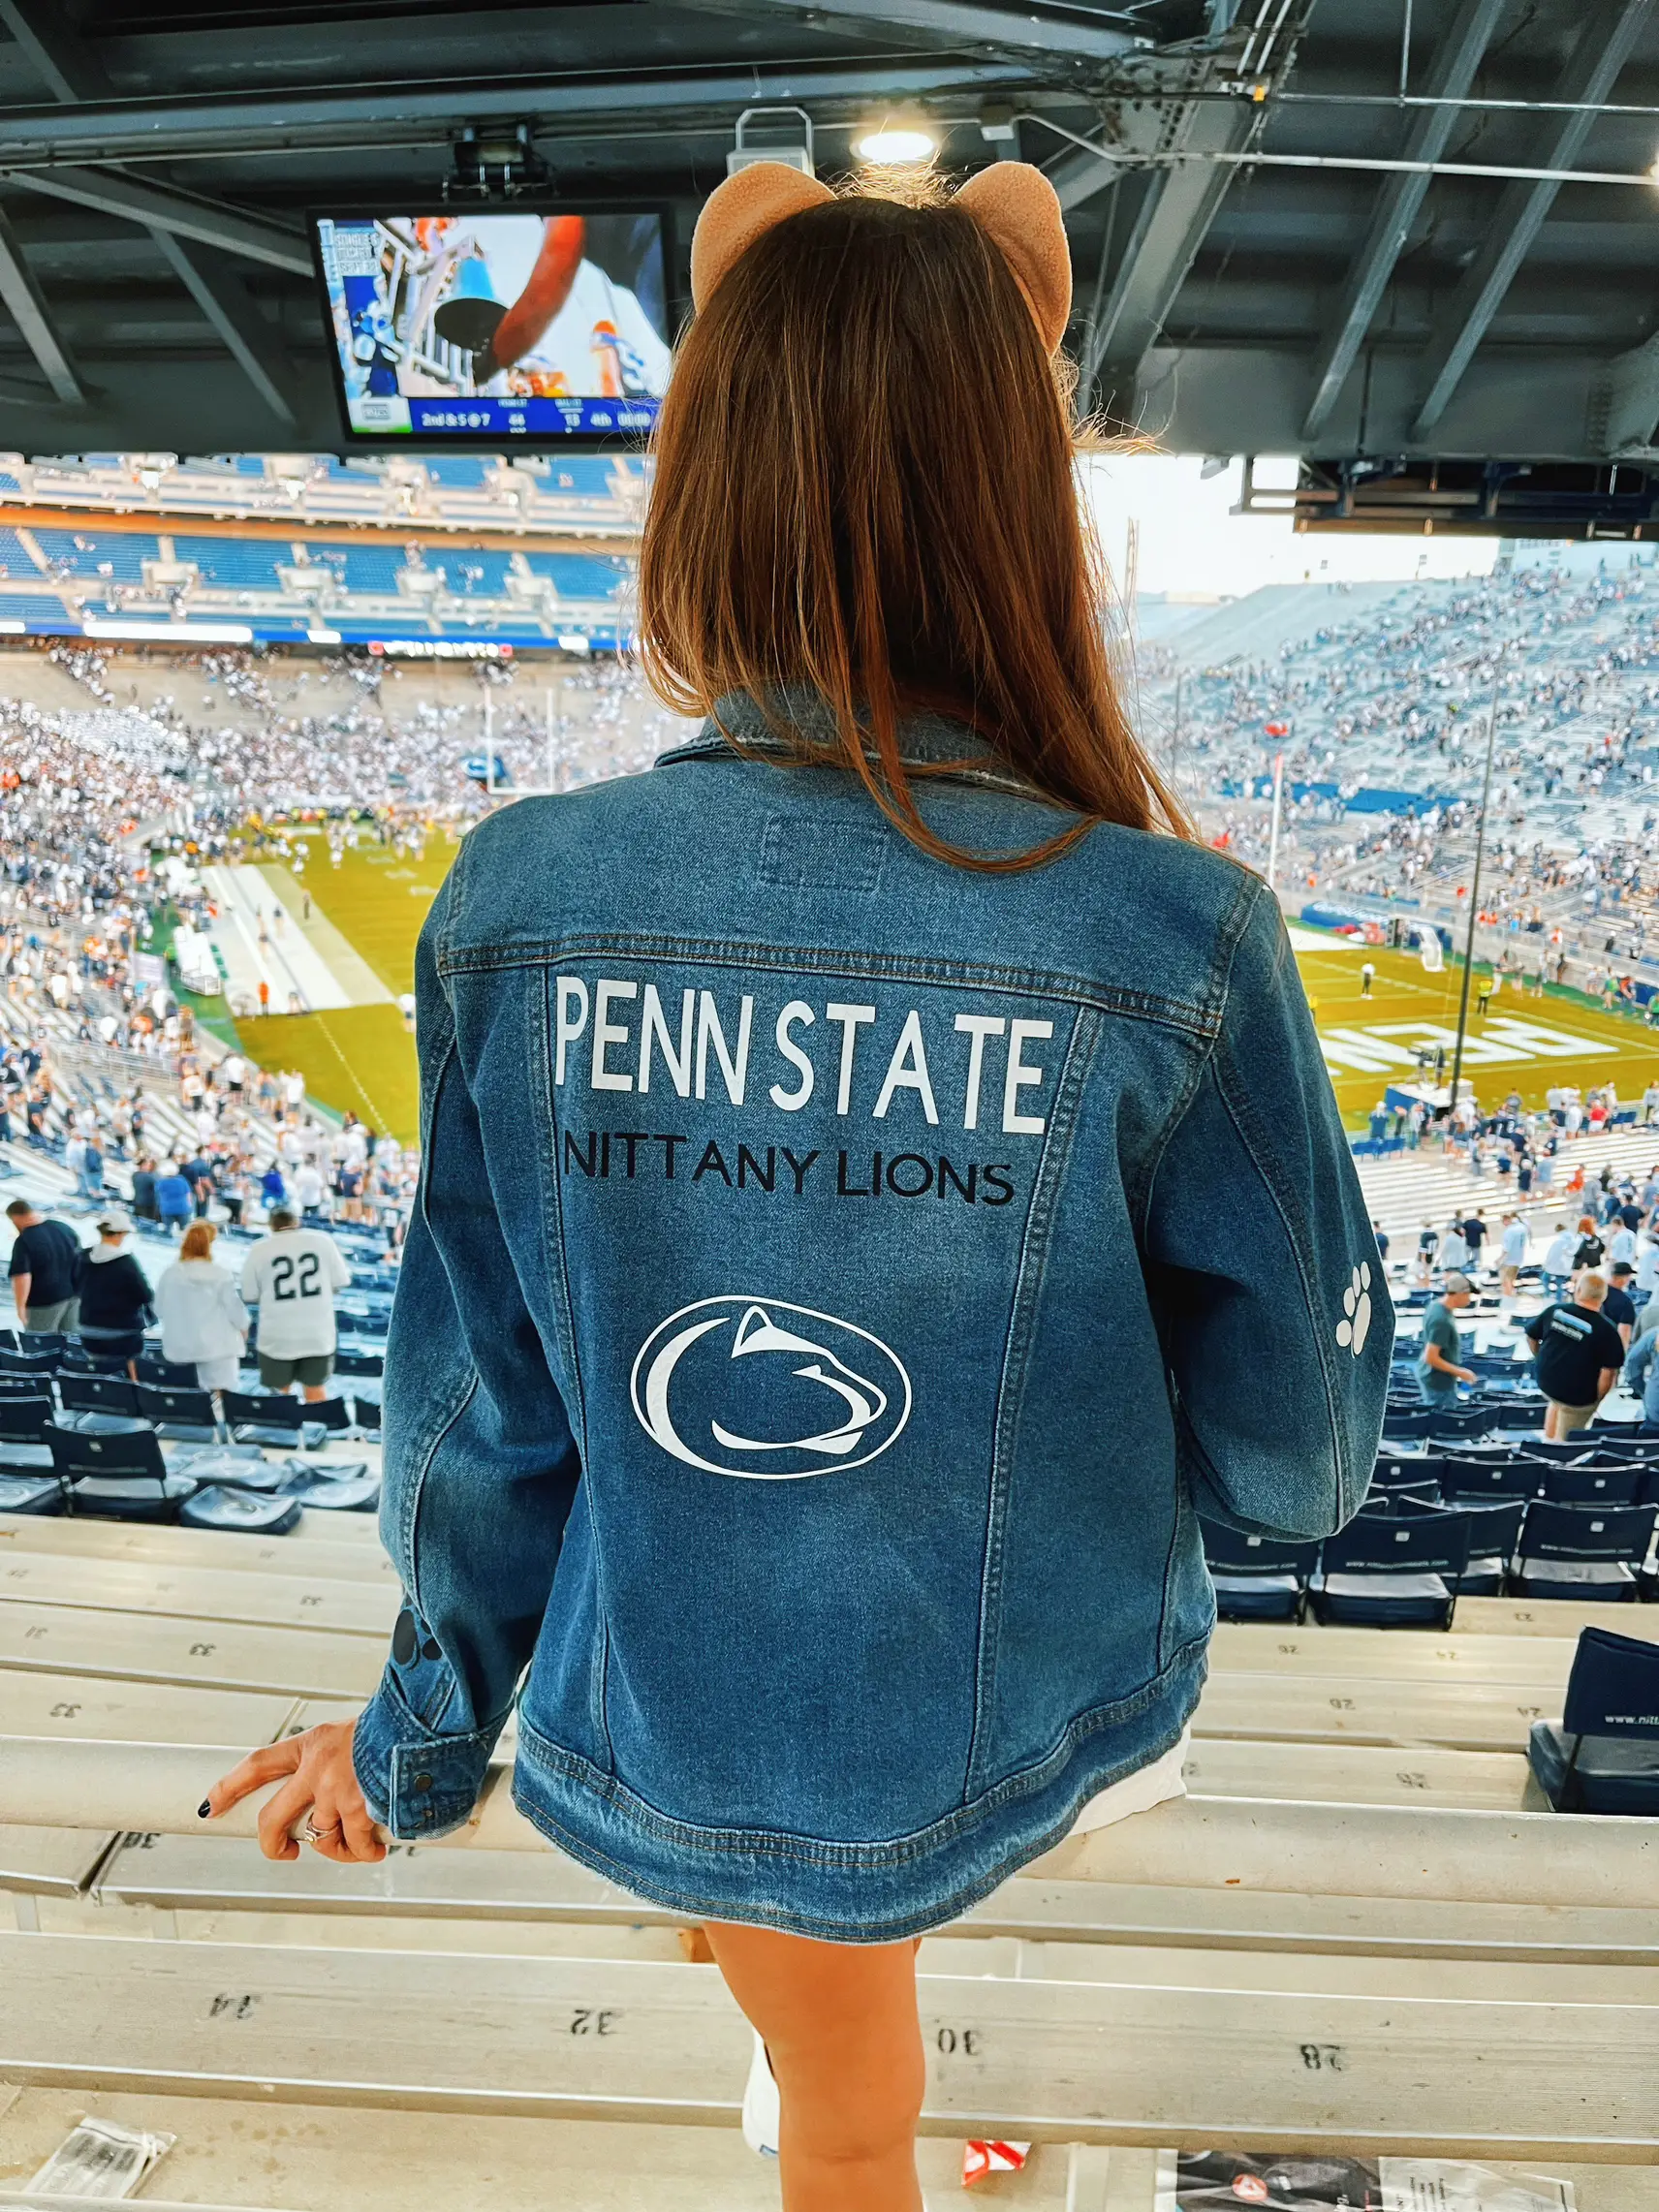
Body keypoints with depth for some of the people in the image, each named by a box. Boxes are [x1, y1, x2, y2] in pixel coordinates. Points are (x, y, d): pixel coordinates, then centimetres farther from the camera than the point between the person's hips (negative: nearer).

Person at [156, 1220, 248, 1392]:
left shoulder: (169, 1273, -7)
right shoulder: (220, 1274, -16)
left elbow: (160, 1308, 3)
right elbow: (234, 1307, -9)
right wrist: (243, 1326, 10)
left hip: (180, 1344, 4)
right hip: (216, 1343, -4)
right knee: (221, 1390, 2)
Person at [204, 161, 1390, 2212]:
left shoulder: (518, 904, -22)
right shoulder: (1175, 943, -27)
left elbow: (483, 1405, -10)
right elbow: (1300, 1457, -14)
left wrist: (426, 1731, 9)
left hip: (695, 1731, 1)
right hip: (1028, 1730, 0)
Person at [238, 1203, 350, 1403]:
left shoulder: (260, 1249, -5)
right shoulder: (322, 1240, -3)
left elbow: (250, 1296, -1)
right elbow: (340, 1282, 0)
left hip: (278, 1337, -1)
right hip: (318, 1333, 1)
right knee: (314, 1388, 15)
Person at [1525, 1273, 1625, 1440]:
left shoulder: (1554, 1311, -10)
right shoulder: (1607, 1330, -21)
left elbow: (1531, 1337, 4)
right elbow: (1608, 1373, -21)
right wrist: (1596, 1400, -3)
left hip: (1545, 1382, 4)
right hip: (1577, 1396, -4)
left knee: (1557, 1402, 37)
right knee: (1564, 1440, 17)